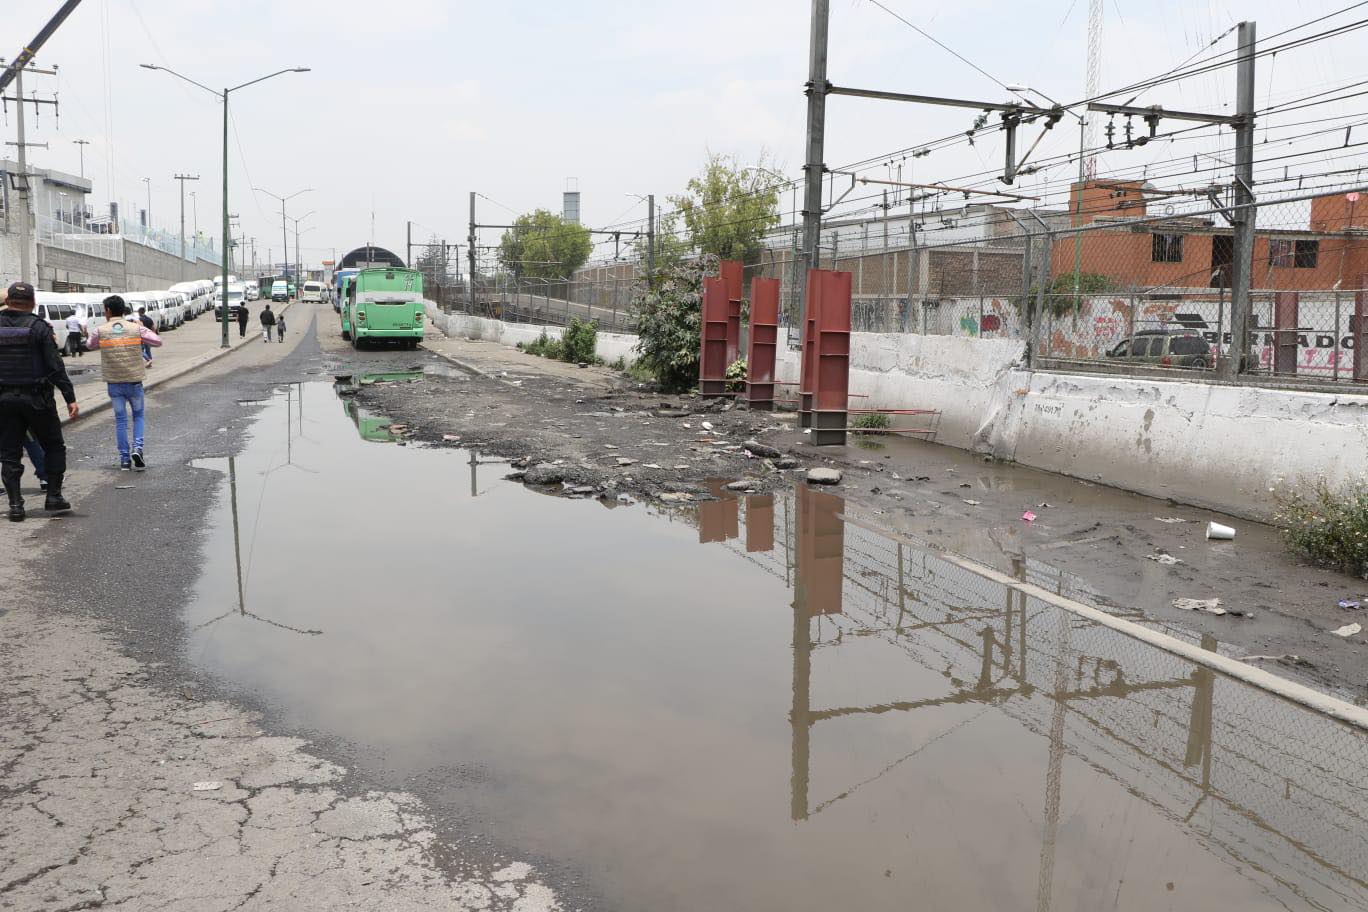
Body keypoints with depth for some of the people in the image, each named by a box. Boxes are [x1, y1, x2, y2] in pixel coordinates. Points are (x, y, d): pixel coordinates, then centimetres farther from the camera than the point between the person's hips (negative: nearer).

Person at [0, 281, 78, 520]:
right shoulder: (39, 327, -8)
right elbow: (55, 367, -11)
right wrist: (70, 398, -9)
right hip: (37, 398, -3)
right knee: (54, 447, 13)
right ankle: (53, 496, 8)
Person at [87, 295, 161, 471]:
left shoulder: (100, 331, -4)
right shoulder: (136, 328, -5)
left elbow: (90, 345, 15)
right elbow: (158, 341, 2)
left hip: (113, 382, 0)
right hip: (134, 380, 0)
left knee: (120, 420, 9)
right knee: (138, 416, 16)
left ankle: (124, 459, 9)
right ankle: (137, 447, -6)